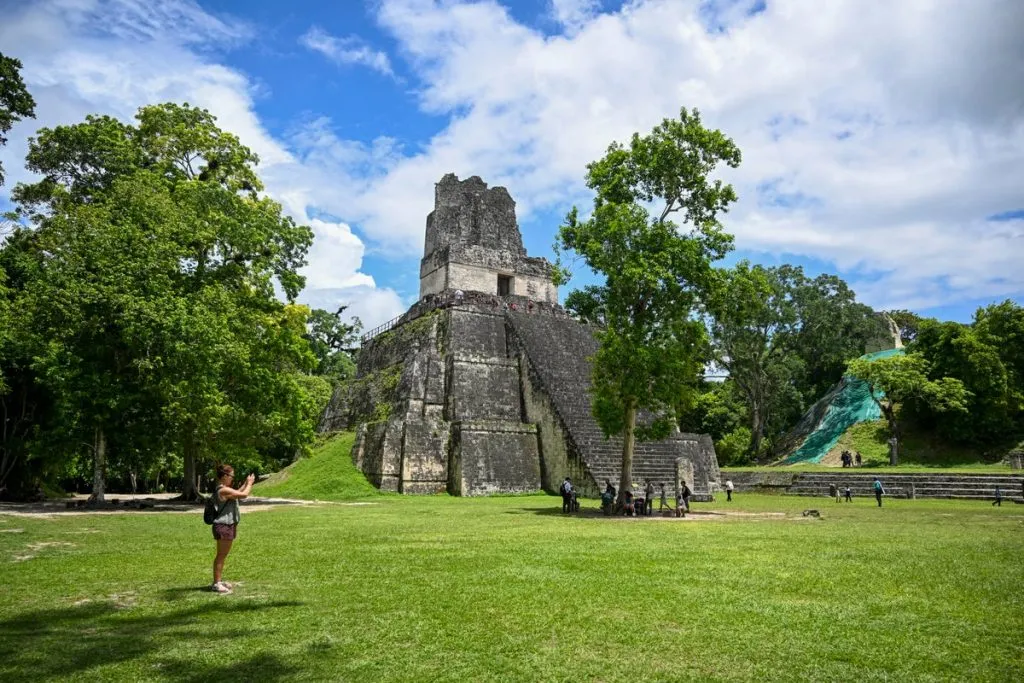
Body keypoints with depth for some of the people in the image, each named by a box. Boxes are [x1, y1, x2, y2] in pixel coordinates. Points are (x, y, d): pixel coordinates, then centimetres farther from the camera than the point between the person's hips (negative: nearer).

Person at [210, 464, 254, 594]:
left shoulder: (222, 489, 11)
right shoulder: (223, 490, -21)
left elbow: (237, 493, 22)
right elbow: (243, 495, -20)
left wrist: (246, 483, 12)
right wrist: (249, 483, -5)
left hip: (229, 525, 10)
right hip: (223, 526, -10)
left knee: (223, 555, 17)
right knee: (221, 555, -3)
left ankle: (219, 580, 27)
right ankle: (216, 583, 4)